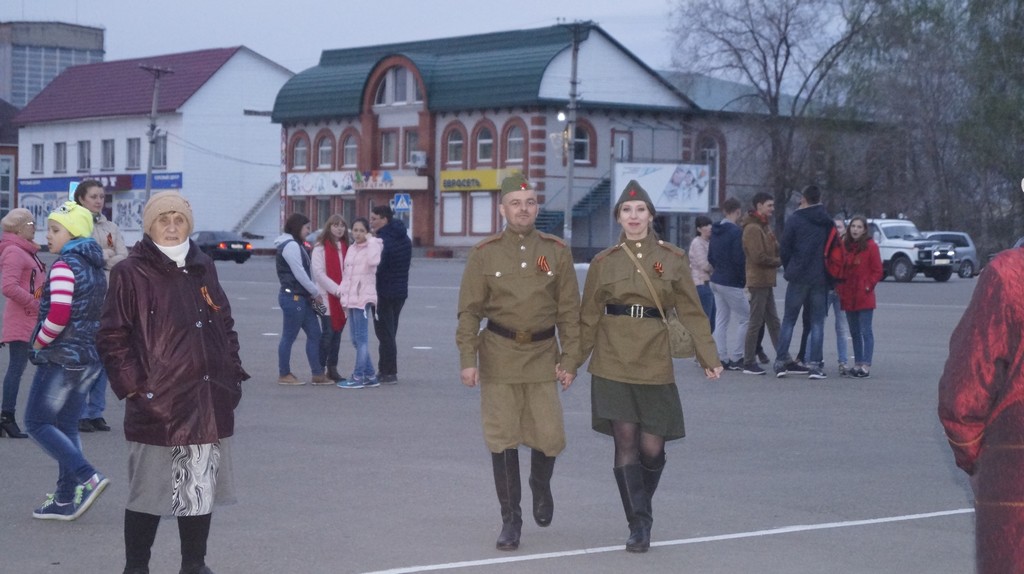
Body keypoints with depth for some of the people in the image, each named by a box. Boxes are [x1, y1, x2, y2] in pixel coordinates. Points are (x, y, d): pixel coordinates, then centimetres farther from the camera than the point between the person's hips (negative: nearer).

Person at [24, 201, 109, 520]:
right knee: (66, 426, 14)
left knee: (37, 423, -1)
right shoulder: (95, 267, 12)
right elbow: (102, 313, 18)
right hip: (89, 358, 9)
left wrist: (39, 342, -10)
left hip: (61, 358, -9)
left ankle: (89, 478, -14)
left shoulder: (64, 266, -16)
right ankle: (65, 500, 14)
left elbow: (58, 315, -25)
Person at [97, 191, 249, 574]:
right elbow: (112, 338, -5)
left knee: (202, 489, 11)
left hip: (210, 404, 5)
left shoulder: (203, 268, 12)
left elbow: (225, 324, 21)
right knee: (150, 494, 0)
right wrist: (133, 384, -11)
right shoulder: (131, 273, -5)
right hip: (157, 407, -5)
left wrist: (232, 373, 12)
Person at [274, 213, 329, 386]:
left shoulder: (295, 245, 19)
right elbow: (299, 273, -17)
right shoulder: (291, 245, -13)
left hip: (302, 297, 10)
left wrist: (312, 293, 6)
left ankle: (317, 374, 8)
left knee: (314, 333, 7)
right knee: (289, 336, -2)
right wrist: (315, 293, -9)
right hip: (293, 297, -10)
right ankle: (284, 375, 5)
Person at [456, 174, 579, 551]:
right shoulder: (484, 254, -1)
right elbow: (469, 311, -1)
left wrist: (570, 359, -1)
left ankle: (541, 486, 34)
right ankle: (511, 520, 12)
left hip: (543, 355, 1)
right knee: (502, 440, 0)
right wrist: (468, 360, -8)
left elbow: (569, 311, 3)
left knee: (549, 438, 0)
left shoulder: (557, 251, 2)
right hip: (499, 356, -1)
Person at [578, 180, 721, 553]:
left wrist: (709, 358, -1)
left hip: (654, 363, 0)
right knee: (626, 442, -6)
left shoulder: (672, 258, 4)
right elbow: (588, 318, 9)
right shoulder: (603, 263, 5)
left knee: (651, 447, 0)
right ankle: (639, 525, 2)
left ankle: (641, 511, 27)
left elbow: (691, 312, 5)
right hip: (613, 362, 0)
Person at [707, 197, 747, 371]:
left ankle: (721, 358, 10)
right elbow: (739, 259, -20)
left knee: (721, 320, 10)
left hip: (716, 281, 8)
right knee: (744, 318, 2)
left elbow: (710, 257, 15)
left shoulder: (716, 231, 10)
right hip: (731, 283, -8)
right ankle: (735, 359, 0)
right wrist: (744, 279, -9)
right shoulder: (735, 231, -17)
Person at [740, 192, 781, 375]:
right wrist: (779, 261, -10)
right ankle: (749, 363, 0)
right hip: (758, 280, -10)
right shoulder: (753, 228, -14)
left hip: (766, 281, 10)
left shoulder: (765, 227, 17)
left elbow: (774, 248, 17)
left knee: (773, 321, 13)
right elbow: (759, 257, -21)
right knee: (756, 322, -5)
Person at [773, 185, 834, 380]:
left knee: (789, 320, 8)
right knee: (817, 322, 5)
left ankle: (781, 360, 5)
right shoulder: (827, 222, 4)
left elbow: (784, 248, -3)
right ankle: (815, 364, -1)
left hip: (798, 277, -2)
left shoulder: (795, 219, -5)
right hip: (820, 278, 2)